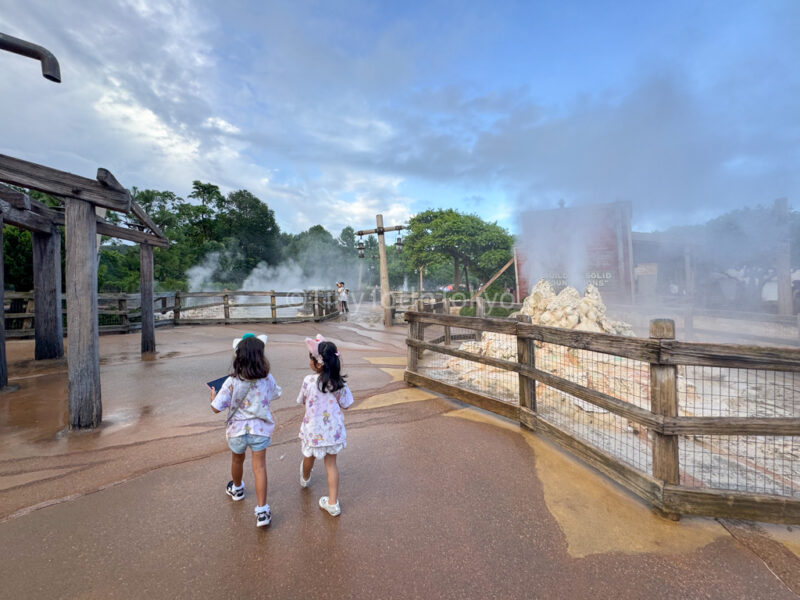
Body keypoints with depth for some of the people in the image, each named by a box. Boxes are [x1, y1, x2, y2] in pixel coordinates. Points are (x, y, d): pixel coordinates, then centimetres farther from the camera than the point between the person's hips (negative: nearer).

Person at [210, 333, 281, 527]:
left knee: (237, 461, 27)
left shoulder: (232, 382, -20)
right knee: (259, 467, 7)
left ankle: (237, 489, 54)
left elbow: (217, 408, -15)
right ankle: (262, 511, 7)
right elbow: (274, 395, 6)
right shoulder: (268, 379, -14)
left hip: (237, 430, 1)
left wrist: (213, 395, 5)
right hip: (260, 429, 0)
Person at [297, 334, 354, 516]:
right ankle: (333, 503, 20)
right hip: (333, 429, 1)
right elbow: (345, 404, -4)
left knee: (309, 457, 27)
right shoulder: (339, 382, -16)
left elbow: (301, 401, -5)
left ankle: (305, 479, 58)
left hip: (313, 430, -1)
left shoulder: (309, 381, -23)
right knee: (331, 463, 15)